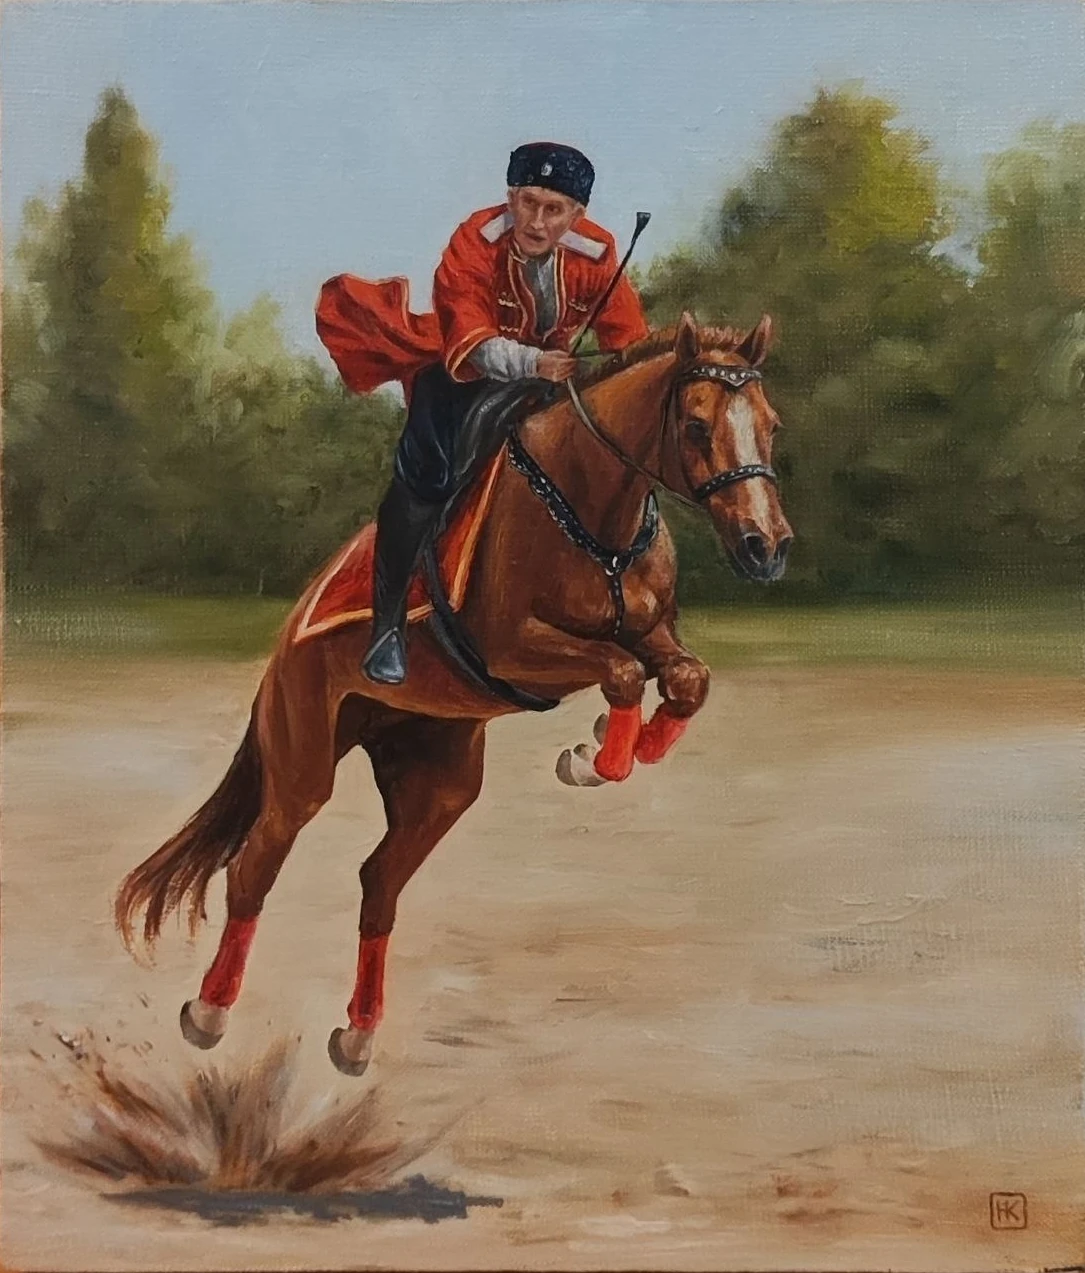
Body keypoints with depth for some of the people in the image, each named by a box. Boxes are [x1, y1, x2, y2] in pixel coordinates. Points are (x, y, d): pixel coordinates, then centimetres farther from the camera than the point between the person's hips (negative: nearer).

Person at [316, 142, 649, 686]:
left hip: (551, 372, 5)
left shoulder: (595, 255, -18)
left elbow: (629, 340, -12)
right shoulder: (474, 244, -28)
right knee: (426, 473, -26)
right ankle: (389, 622, -16)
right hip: (466, 372, -5)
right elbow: (472, 343, -36)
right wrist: (536, 362, -53)